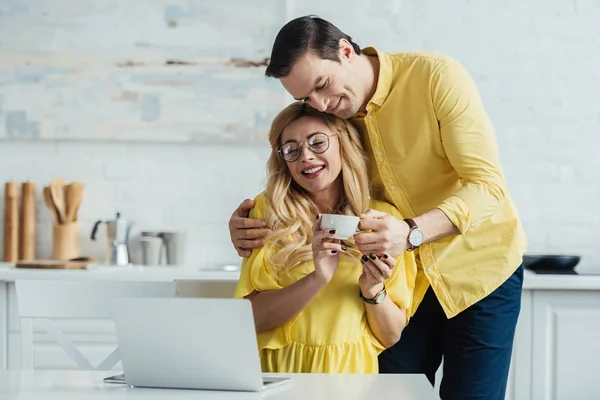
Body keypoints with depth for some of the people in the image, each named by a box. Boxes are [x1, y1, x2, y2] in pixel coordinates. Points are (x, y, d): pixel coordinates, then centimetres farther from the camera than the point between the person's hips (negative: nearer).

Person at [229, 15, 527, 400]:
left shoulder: (438, 76, -21)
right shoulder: (332, 113, -5)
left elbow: (488, 185, -25)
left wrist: (412, 233, -41)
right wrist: (249, 227, -20)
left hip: (478, 268, -4)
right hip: (404, 277, 4)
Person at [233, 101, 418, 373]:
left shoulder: (383, 219, 3)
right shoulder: (266, 211, 2)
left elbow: (391, 336, 7)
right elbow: (253, 318, -6)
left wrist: (373, 291, -11)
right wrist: (317, 280, -18)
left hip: (352, 372, 1)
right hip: (278, 370, 0)